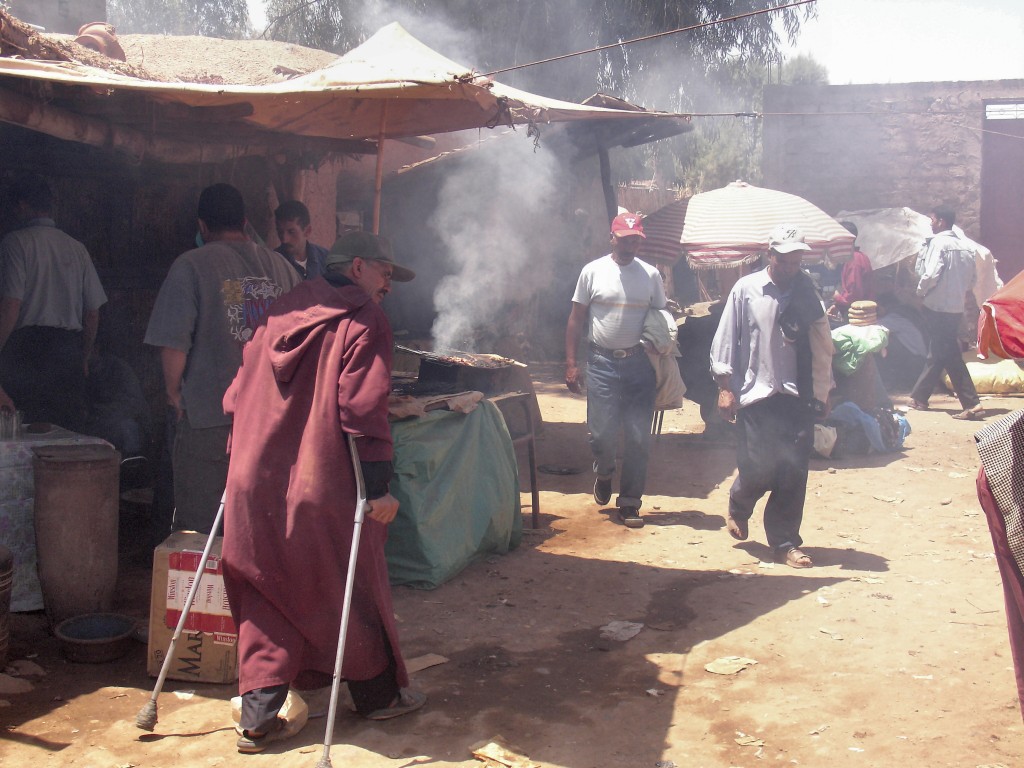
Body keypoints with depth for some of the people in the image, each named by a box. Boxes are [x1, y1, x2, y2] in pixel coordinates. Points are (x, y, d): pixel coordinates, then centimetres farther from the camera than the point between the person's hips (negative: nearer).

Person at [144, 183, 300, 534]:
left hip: (208, 417, -4)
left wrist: (174, 392, 1)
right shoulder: (281, 266, 7)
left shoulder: (191, 266, -7)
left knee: (199, 528, 6)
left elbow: (174, 342, -13)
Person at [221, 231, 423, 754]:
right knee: (354, 592, 12)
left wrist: (242, 462, 23)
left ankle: (258, 714, 11)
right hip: (324, 488, -5)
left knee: (267, 597, 13)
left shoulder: (281, 314, 14)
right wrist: (378, 487, -15)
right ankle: (378, 694, 28)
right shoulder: (363, 322, -7)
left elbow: (238, 397, 16)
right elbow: (364, 411, -17)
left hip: (256, 483, 6)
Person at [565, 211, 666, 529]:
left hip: (639, 363, 1)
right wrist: (571, 363, -3)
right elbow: (576, 319, 3)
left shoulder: (651, 275, 5)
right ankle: (604, 473, 32)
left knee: (638, 437, 2)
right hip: (602, 362, -1)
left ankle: (630, 502, 13)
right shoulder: (593, 271, 1)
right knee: (601, 432, -2)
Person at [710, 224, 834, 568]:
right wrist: (725, 388, -5)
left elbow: (822, 349, 9)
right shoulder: (746, 289, -1)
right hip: (756, 395, -2)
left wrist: (820, 395, 7)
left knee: (793, 474, 1)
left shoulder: (808, 295, 7)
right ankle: (738, 508, 31)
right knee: (757, 468, -3)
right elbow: (725, 340, 0)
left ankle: (785, 542, 13)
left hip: (797, 398, 3)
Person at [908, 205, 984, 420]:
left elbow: (931, 274, -22)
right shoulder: (965, 247, 8)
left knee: (949, 356, -6)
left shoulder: (938, 243, -14)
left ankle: (972, 404, -9)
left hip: (938, 307, -8)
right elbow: (972, 278, 13)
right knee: (935, 354, 16)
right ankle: (919, 397, 26)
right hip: (956, 308, 8)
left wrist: (920, 291, -5)